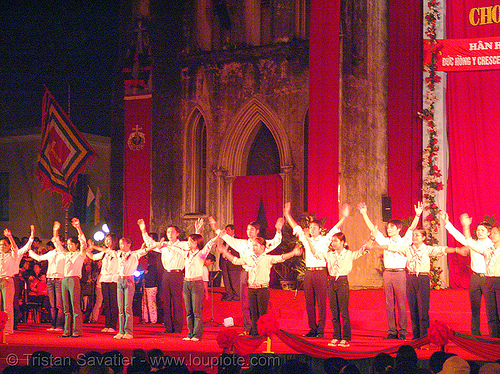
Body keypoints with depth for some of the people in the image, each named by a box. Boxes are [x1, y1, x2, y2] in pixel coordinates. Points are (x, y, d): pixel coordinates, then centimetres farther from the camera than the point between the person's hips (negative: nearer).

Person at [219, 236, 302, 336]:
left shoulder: (268, 259, 1)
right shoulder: (248, 259, 14)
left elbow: (281, 258, -10)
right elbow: (235, 260, 22)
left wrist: (293, 253, -23)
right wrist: (225, 252, 22)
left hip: (263, 289, -4)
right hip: (251, 289, 4)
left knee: (262, 312, -5)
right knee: (253, 312, 6)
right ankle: (254, 332, 12)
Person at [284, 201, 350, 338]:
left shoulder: (324, 240, 7)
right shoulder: (306, 240, 16)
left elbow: (335, 229, 1)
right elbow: (296, 228, 18)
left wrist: (344, 217, -8)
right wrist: (287, 214, 15)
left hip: (321, 272, -4)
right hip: (308, 272, 4)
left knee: (321, 302, -4)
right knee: (309, 302, 5)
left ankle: (320, 329, -1)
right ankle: (312, 328, 12)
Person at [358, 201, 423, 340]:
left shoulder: (404, 241, 6)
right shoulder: (385, 241, 14)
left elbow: (412, 228, -6)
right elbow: (372, 228, 12)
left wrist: (417, 215, -20)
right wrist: (364, 214, 6)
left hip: (400, 273, -3)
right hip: (387, 273, 3)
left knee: (401, 303, -4)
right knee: (389, 304, 4)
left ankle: (402, 331, 1)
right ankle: (392, 331, 8)